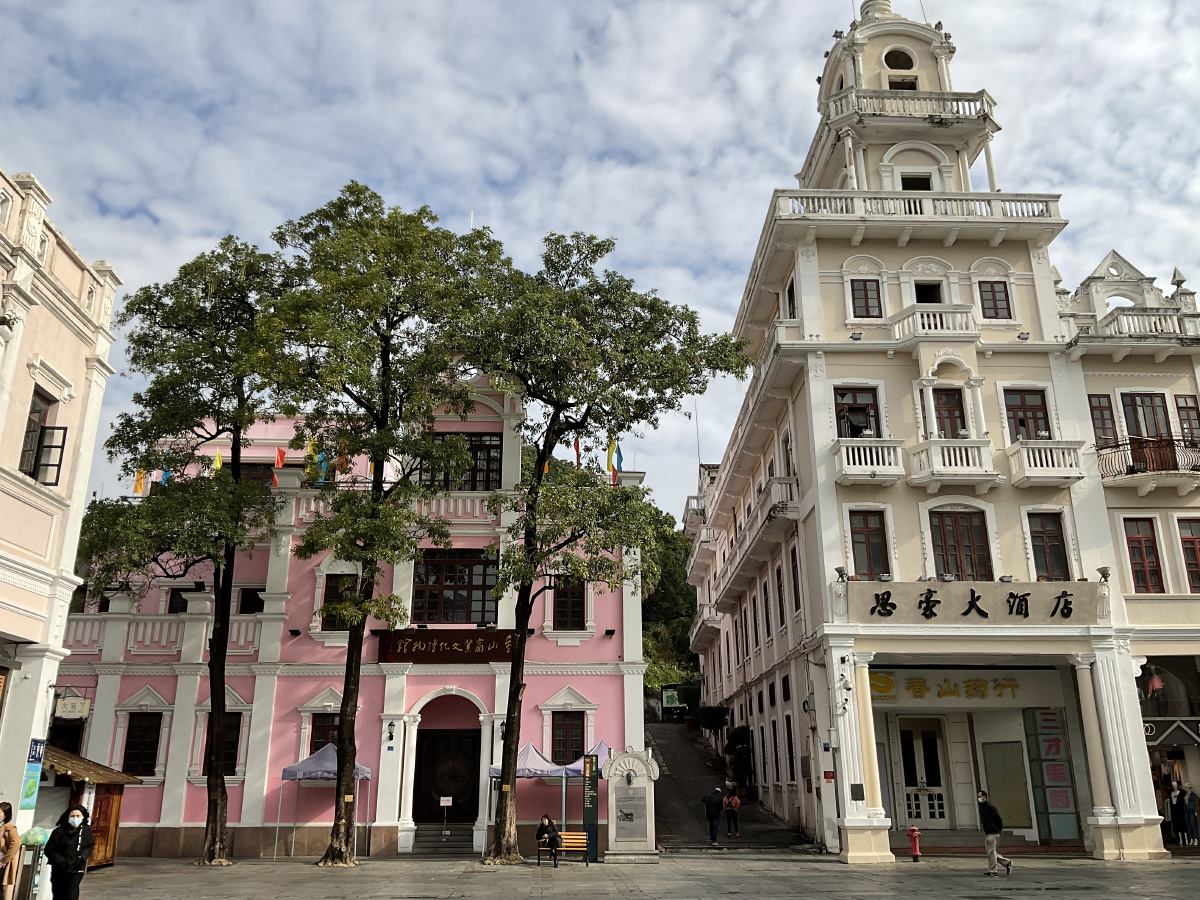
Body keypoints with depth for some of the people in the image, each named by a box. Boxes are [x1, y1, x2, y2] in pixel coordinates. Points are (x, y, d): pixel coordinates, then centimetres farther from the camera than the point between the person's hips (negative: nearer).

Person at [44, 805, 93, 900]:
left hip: (77, 869, 0)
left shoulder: (86, 830, -6)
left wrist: (82, 857, -10)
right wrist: (61, 861, -16)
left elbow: (90, 846, 8)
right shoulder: (59, 832, -13)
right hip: (59, 870, 0)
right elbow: (49, 850, -7)